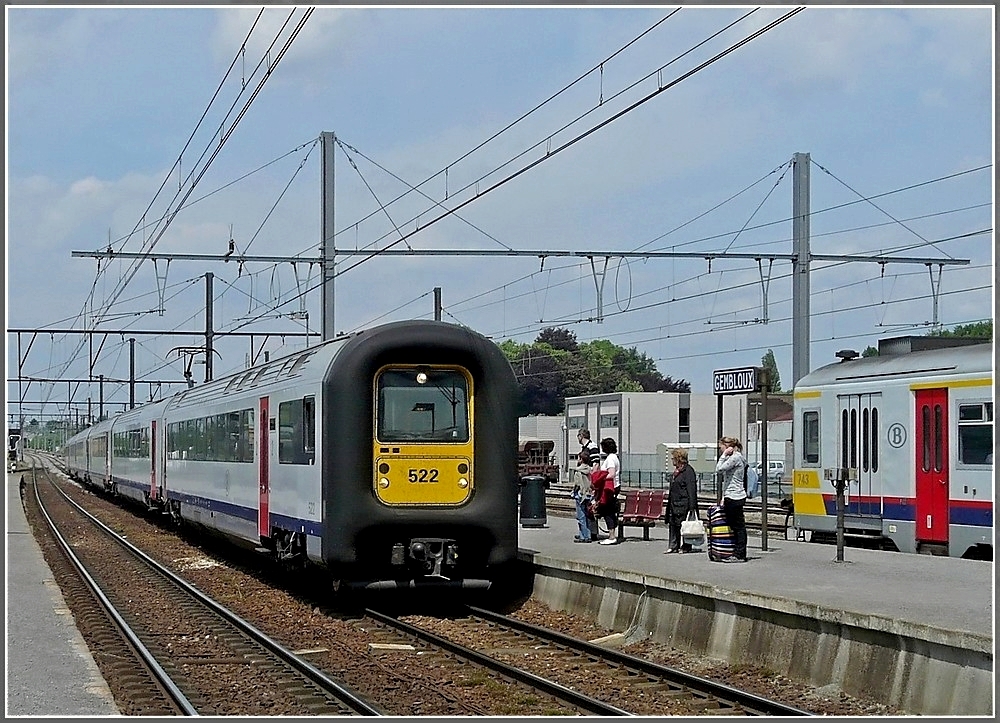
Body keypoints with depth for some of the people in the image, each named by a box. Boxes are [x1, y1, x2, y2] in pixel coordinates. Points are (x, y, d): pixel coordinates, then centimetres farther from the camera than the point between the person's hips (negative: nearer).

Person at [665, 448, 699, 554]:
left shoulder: (688, 471, -13)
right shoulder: (677, 470, 17)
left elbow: (691, 490, -17)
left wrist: (692, 506, -21)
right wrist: (669, 503, 22)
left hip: (683, 504, -9)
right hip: (674, 504, 9)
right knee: (672, 525, 9)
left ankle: (686, 547, 6)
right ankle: (673, 546, 14)